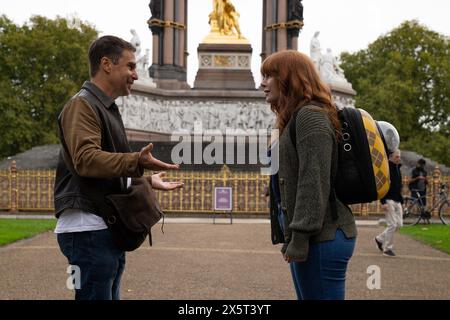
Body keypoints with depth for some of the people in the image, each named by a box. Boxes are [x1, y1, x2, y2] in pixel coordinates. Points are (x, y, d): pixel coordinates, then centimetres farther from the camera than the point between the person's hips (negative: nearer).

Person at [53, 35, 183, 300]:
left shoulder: (107, 108, 22)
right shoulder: (82, 105, -10)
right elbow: (86, 159, -27)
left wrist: (147, 180, 29)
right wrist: (137, 162, -35)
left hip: (109, 229, 10)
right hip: (89, 229, -10)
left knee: (109, 295, 14)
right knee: (96, 295, -9)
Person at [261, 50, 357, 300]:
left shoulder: (310, 116, -11)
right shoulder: (296, 118, 20)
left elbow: (315, 181, -20)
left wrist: (300, 236, -21)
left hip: (321, 240, -10)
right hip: (313, 238, 10)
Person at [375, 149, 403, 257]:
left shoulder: (398, 168, 16)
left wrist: (401, 201, 20)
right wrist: (383, 202, -21)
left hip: (397, 201, 8)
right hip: (389, 200, -8)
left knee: (399, 224, 6)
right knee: (392, 224, -9)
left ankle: (380, 238, 23)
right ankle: (387, 248, 2)